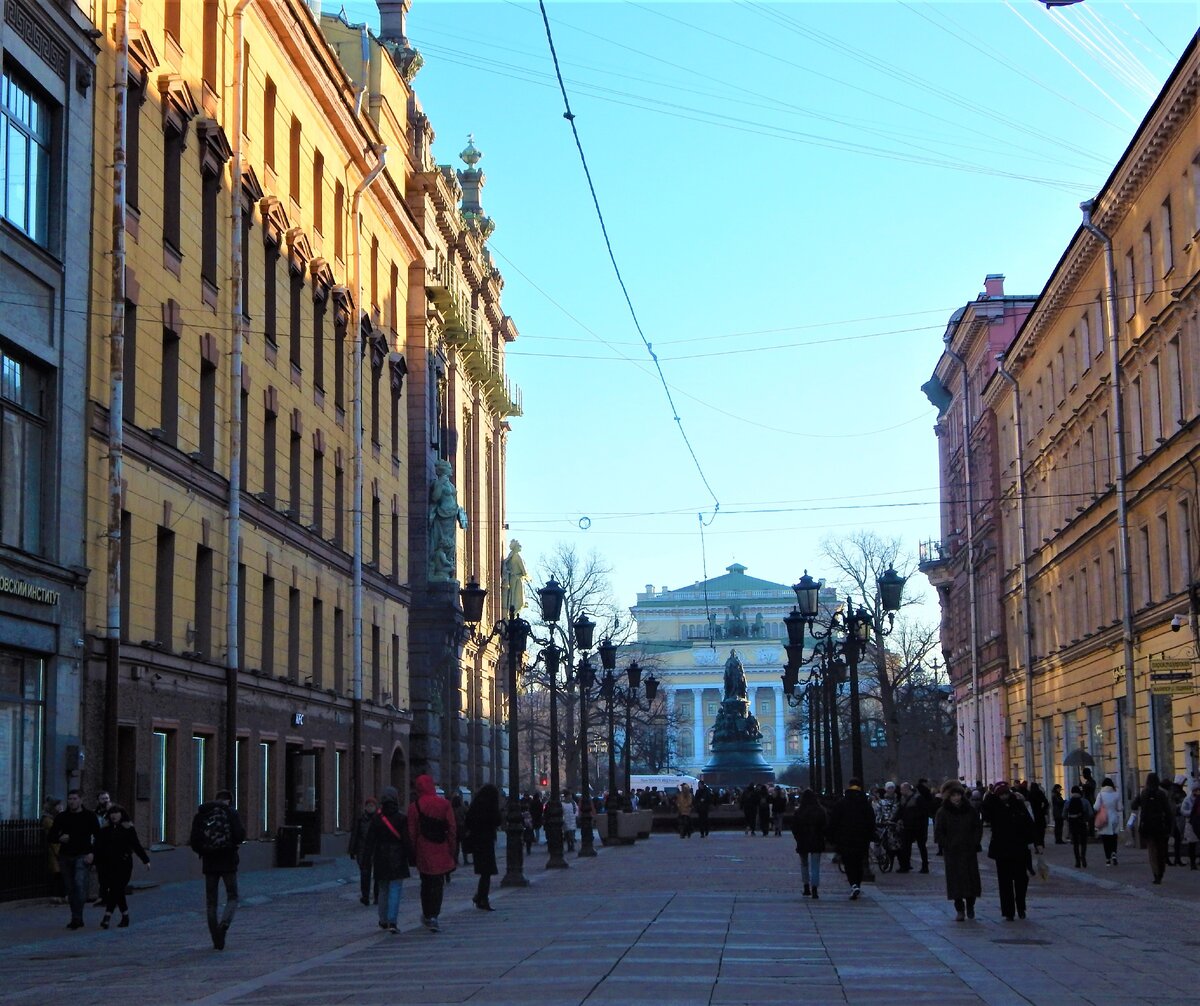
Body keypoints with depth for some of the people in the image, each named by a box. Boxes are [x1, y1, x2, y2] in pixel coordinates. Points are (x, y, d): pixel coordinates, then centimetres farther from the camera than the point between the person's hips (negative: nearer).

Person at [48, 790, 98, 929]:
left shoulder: (89, 816, 3)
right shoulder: (62, 817, 9)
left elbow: (98, 837, 3)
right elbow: (52, 836, 11)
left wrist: (92, 853, -9)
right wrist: (60, 839, -11)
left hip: (82, 856, -4)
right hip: (65, 856, 4)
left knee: (79, 884, -21)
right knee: (70, 888, 6)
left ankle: (77, 918, -20)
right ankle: (77, 919, 15)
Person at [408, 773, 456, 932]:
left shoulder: (414, 807, -6)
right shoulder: (444, 804, -2)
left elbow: (412, 832, -4)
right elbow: (452, 829, -2)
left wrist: (413, 853, 5)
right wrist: (452, 850, 5)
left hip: (423, 853, 0)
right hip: (441, 852, 0)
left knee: (426, 883, 15)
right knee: (438, 883, 6)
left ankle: (427, 916, 21)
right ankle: (434, 915, -4)